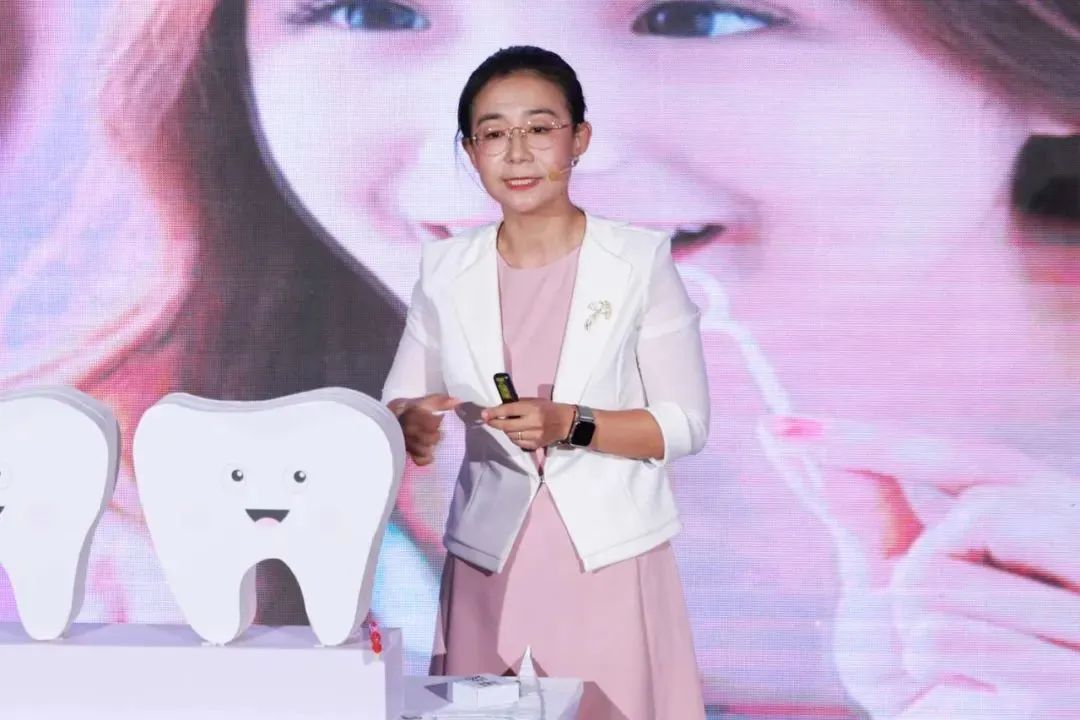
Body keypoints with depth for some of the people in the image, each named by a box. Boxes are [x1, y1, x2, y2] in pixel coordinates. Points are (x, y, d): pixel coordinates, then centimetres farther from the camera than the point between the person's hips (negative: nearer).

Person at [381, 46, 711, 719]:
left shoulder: (640, 260, -5)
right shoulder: (447, 271, 3)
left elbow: (686, 423, -5)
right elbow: (397, 406, 7)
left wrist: (572, 425, -20)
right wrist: (414, 424, -16)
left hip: (610, 559, -2)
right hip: (490, 559, 2)